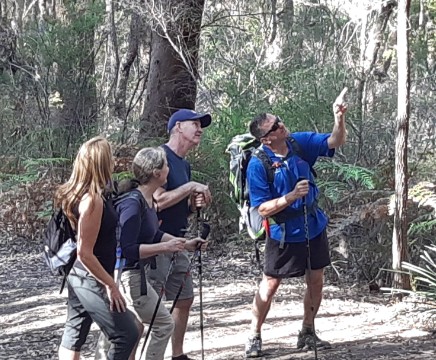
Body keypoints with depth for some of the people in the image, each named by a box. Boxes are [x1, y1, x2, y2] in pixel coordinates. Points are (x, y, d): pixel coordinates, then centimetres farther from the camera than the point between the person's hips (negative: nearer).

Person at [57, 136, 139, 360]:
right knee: (127, 334, -2)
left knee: (73, 336, 13)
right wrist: (111, 285, -18)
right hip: (91, 281, -10)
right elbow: (85, 253, -24)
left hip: (79, 277, 10)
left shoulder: (78, 193, 4)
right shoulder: (92, 200, -24)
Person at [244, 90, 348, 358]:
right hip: (284, 234, -5)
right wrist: (292, 196, -29)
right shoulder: (258, 165, -20)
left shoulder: (300, 143, -7)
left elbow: (336, 141, -5)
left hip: (314, 228, 5)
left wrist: (340, 118, -25)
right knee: (270, 285, 4)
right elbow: (263, 209, -19)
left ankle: (308, 333, 27)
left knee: (316, 281, 11)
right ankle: (255, 337, 17)